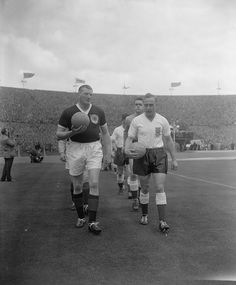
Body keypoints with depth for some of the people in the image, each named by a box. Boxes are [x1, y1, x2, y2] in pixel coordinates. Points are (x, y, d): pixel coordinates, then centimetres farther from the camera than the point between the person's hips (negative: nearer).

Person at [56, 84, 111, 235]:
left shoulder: (98, 111, 6)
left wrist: (108, 153, 6)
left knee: (94, 184, -9)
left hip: (94, 149, 1)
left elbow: (105, 132, 13)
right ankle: (81, 217, 27)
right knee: (77, 186, 8)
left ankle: (93, 222, -3)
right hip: (75, 150, 0)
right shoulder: (68, 112, -1)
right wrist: (73, 132, -18)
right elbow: (59, 134, 1)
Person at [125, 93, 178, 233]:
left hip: (159, 154, 0)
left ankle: (162, 220, -4)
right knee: (145, 188, 10)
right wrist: (128, 149, -21)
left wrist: (174, 159, 7)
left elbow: (169, 140, 9)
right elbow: (130, 138, 1)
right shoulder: (136, 120, -1)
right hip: (142, 155, 0)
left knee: (160, 187, -8)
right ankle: (144, 214, 30)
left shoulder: (162, 120, 2)